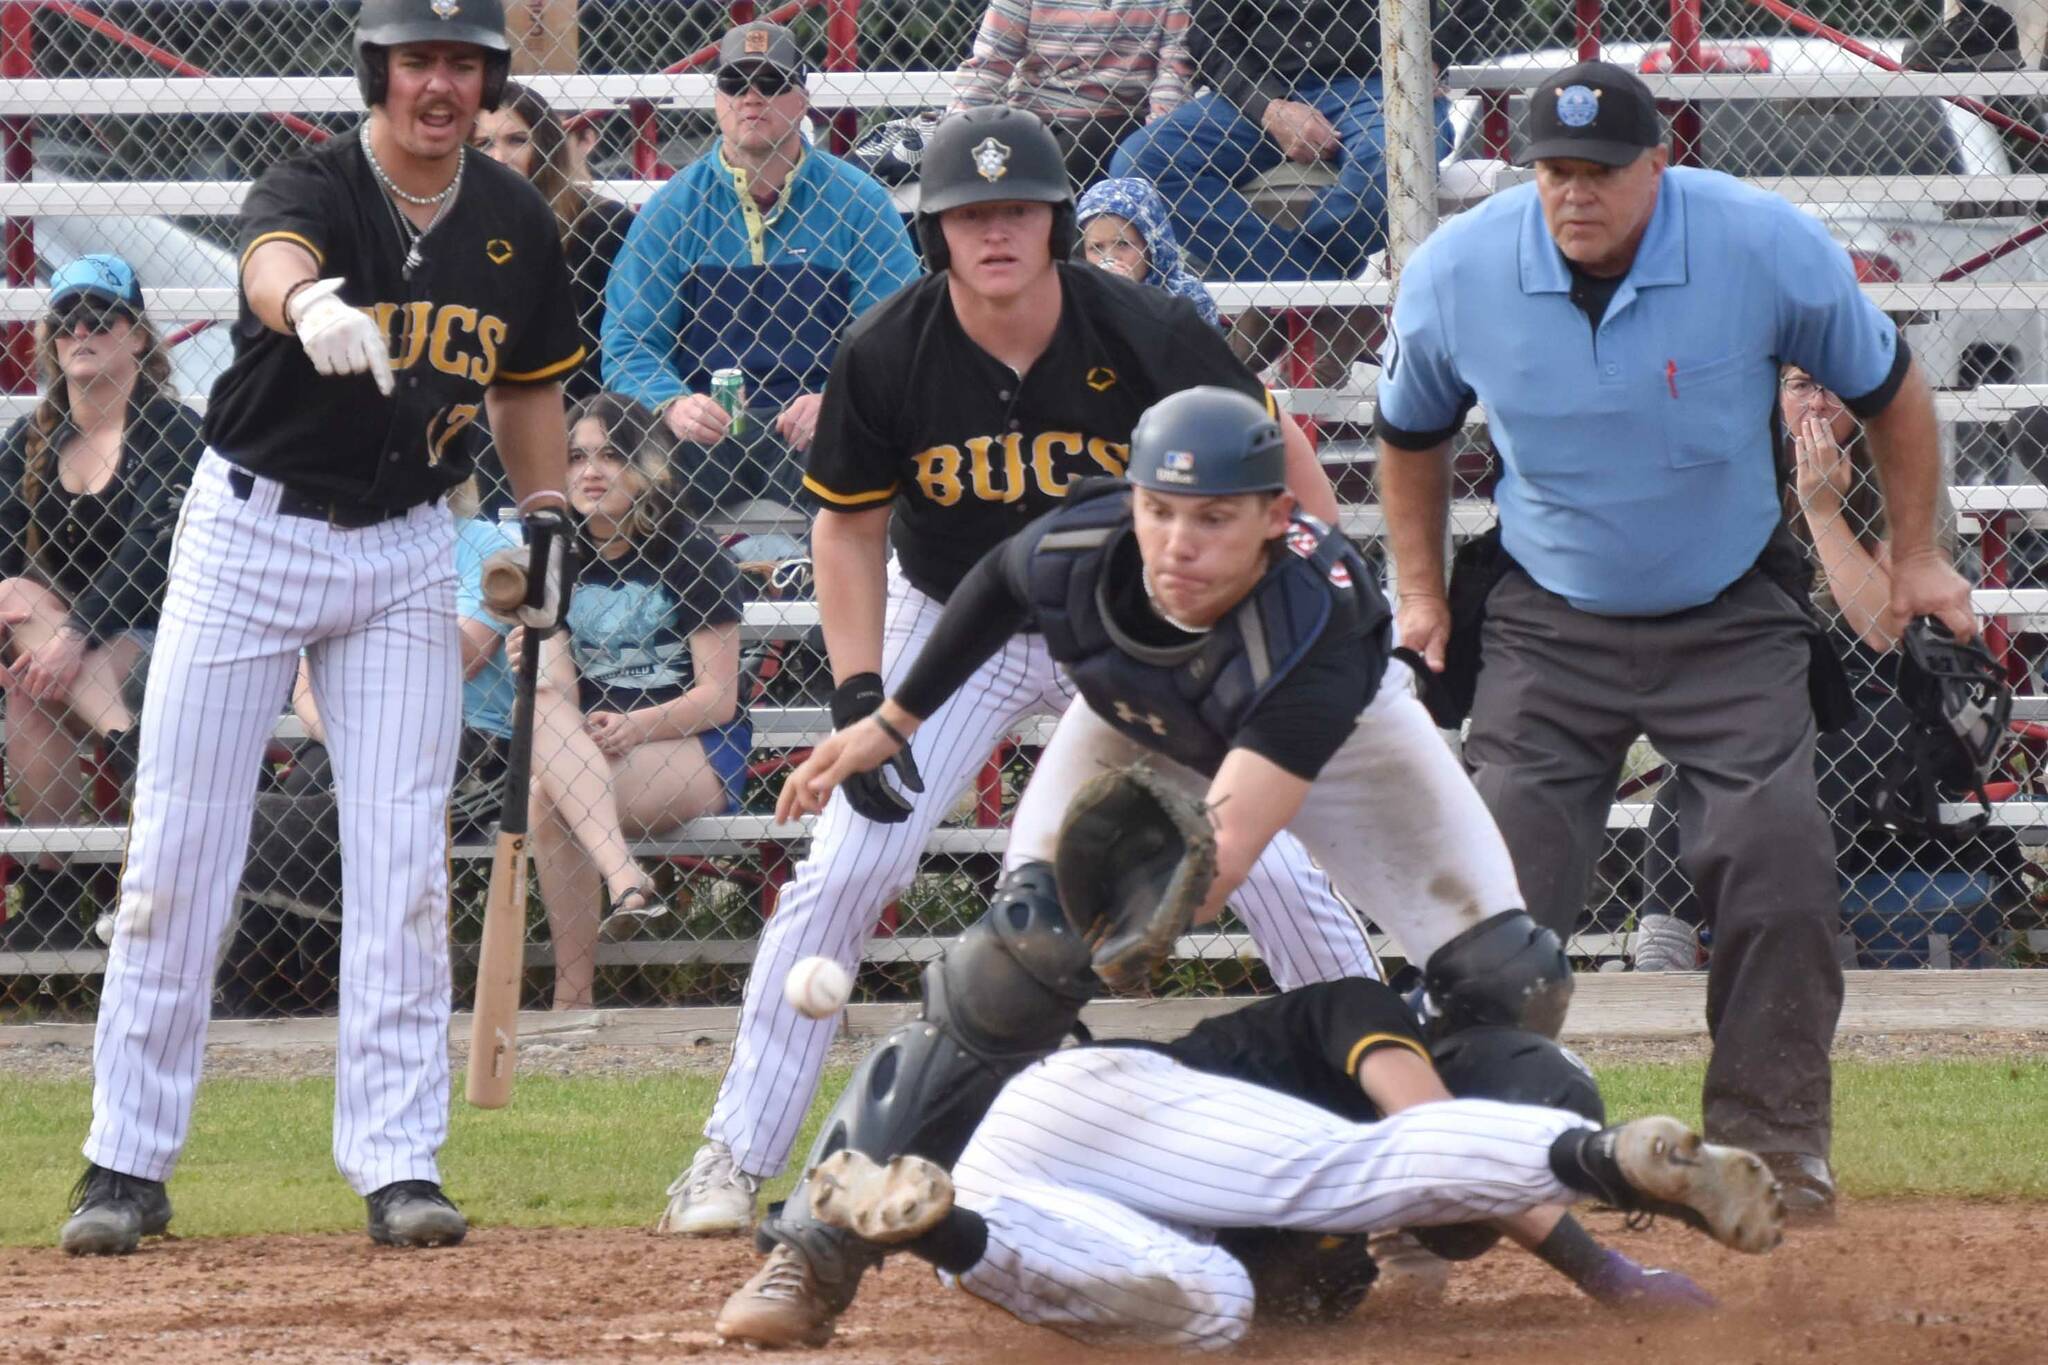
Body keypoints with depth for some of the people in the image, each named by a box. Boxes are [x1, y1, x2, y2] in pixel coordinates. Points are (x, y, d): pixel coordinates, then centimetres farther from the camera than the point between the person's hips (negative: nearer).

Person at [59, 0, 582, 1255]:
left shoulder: (514, 225, -1)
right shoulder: (314, 189, -18)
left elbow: (527, 383, 16)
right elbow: (274, 259, -43)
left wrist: (548, 520, 7)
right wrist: (312, 307, -66)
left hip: (407, 551, 3)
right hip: (253, 530, -3)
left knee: (404, 859, -2)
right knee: (178, 850, -1)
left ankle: (399, 1163, 2)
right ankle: (129, 1163, 6)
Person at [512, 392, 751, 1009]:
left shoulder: (689, 557, -2)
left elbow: (719, 698, -8)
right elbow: (561, 688, 2)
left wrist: (638, 727, -25)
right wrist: (538, 669, -23)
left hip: (697, 750, -4)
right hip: (589, 748, 4)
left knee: (547, 797, -31)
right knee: (541, 707, -31)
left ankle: (572, 996, -34)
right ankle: (624, 878, -46)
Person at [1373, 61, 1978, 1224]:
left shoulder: (1768, 246, -20)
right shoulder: (1456, 273, -15)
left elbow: (1887, 388, -2)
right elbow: (1414, 433, 7)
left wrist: (1917, 557, 1)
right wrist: (1421, 593, 6)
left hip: (1731, 625, -1)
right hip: (1547, 627, 1)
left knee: (1777, 868, -11)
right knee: (1503, 881, -6)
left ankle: (1776, 1144, 1)